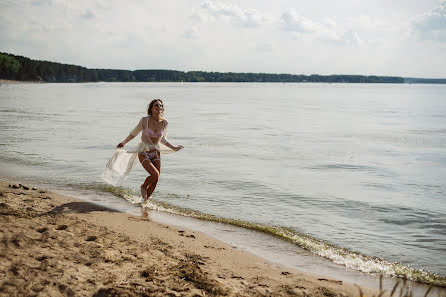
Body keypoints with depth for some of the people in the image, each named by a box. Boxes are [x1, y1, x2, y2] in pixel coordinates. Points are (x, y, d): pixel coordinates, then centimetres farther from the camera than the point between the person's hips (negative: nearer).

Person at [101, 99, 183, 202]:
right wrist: (124, 142, -15)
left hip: (156, 153, 4)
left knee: (155, 181, 2)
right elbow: (133, 133, -4)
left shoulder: (164, 122, -6)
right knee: (155, 175, -21)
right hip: (143, 153, -4)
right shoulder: (145, 120, -17)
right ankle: (143, 186, 12)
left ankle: (145, 201, 25)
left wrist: (173, 147, 7)